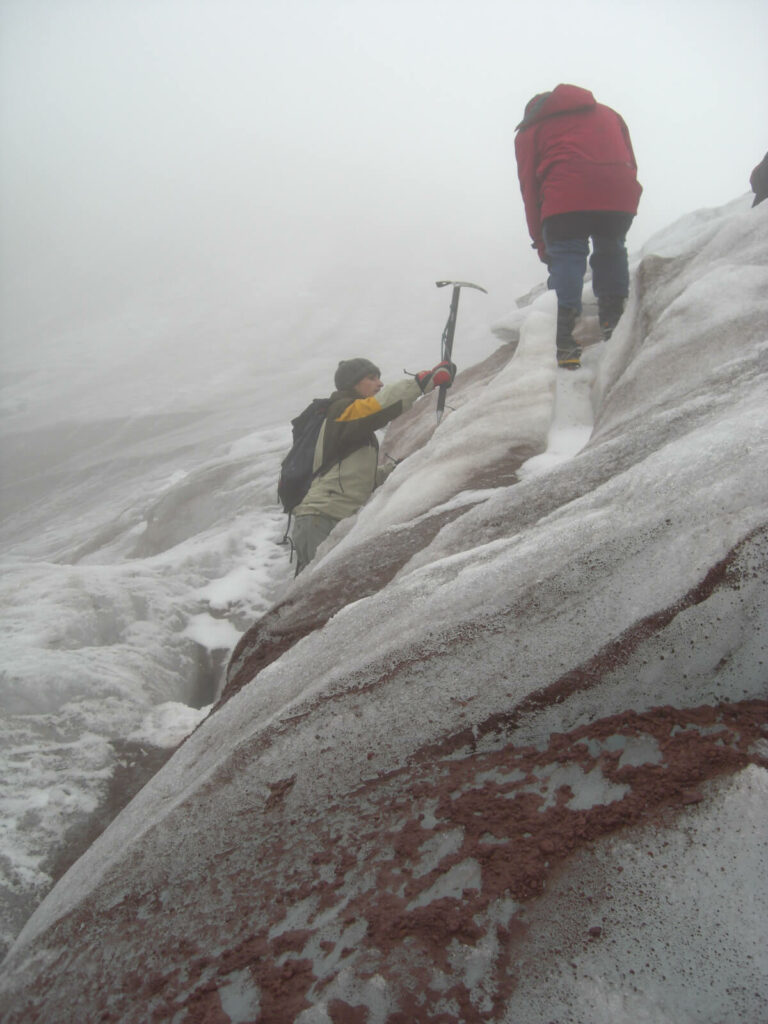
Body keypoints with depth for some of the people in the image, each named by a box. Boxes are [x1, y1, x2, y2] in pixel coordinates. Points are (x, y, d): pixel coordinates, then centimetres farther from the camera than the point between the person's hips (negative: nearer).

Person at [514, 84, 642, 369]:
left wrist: (541, 241, 21)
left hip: (566, 199, -3)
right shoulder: (607, 113, 36)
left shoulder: (530, 129, 26)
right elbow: (630, 161, 28)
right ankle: (615, 323, 18)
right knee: (611, 249, 22)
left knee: (565, 257, 0)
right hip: (619, 196, 3)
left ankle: (564, 344, -13)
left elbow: (529, 186, 19)